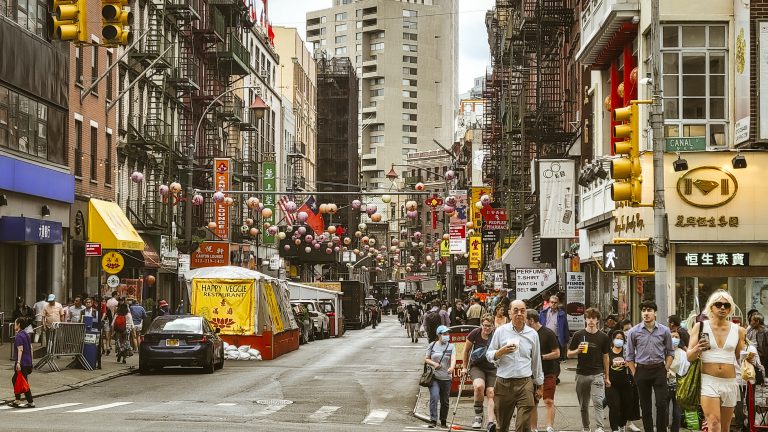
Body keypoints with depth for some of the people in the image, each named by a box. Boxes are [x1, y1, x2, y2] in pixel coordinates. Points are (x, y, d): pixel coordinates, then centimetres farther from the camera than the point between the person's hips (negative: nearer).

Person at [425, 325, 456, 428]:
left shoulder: (451, 347, 4)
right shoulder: (432, 345, 6)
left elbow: (453, 358, -12)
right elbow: (426, 359, 12)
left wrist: (452, 367, -33)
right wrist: (433, 363, -8)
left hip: (446, 378, 1)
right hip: (434, 377, -1)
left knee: (444, 401, 8)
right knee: (434, 397, -16)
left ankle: (443, 421, 22)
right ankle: (433, 420, -14)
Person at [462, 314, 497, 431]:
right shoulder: (475, 333, -8)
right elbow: (466, 351, 5)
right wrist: (465, 367, 9)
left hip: (492, 368, 1)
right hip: (476, 366, -1)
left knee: (491, 393, -13)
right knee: (479, 386, -27)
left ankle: (491, 422, -17)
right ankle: (478, 416, -11)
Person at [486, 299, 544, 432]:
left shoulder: (532, 334, 8)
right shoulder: (501, 331, 4)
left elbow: (536, 361, 16)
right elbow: (489, 355, 6)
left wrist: (539, 385, 19)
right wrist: (502, 351, -15)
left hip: (525, 383, 0)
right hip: (503, 383, 0)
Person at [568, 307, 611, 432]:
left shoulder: (603, 337, 4)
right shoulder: (578, 335, 2)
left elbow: (605, 357, 10)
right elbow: (569, 354, 6)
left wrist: (607, 377, 10)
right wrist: (578, 351, -16)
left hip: (597, 374, -1)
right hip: (582, 374, 1)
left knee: (598, 402, -15)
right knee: (583, 405, 10)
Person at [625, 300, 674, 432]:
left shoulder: (664, 331, 0)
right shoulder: (634, 332, -1)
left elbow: (670, 352, 9)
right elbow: (630, 356, 6)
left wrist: (665, 370, 1)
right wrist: (635, 374, 2)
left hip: (659, 370, 0)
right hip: (642, 371, 1)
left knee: (661, 405, -5)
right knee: (645, 406, 7)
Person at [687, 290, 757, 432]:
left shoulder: (738, 331, 8)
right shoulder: (700, 326, 3)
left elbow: (739, 358, 18)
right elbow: (689, 357, 1)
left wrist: (748, 357, -5)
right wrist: (697, 349, -20)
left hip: (730, 383, 3)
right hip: (708, 381, -3)